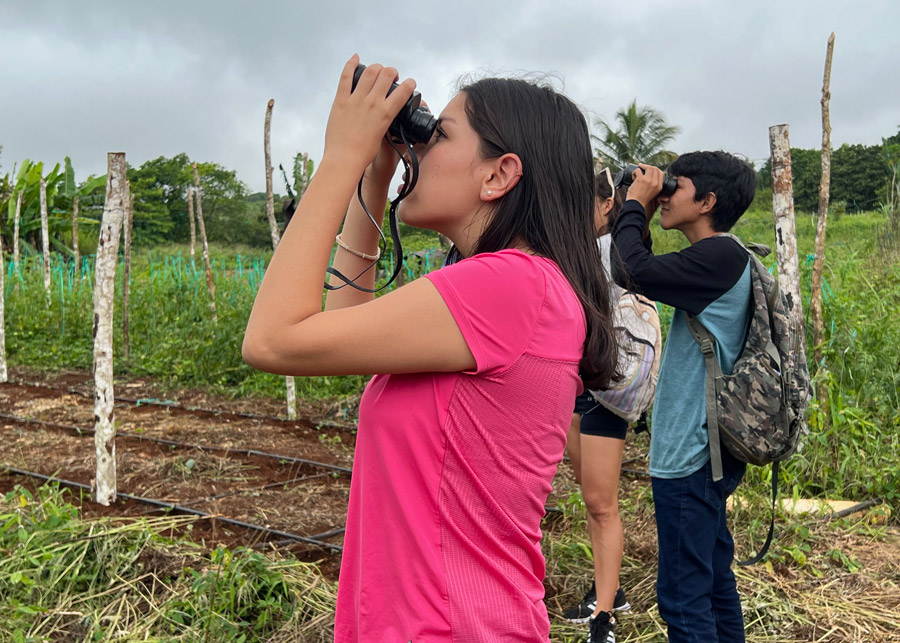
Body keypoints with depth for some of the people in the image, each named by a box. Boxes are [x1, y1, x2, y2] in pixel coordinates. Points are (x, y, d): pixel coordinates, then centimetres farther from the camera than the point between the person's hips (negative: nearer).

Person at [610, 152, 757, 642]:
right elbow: (636, 277, 19)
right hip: (703, 450, 10)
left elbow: (636, 272, -27)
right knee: (714, 580, 21)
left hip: (689, 455, -10)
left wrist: (634, 205, -11)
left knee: (683, 595, -2)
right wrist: (642, 220, 8)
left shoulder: (721, 256, -17)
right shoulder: (721, 260, 12)